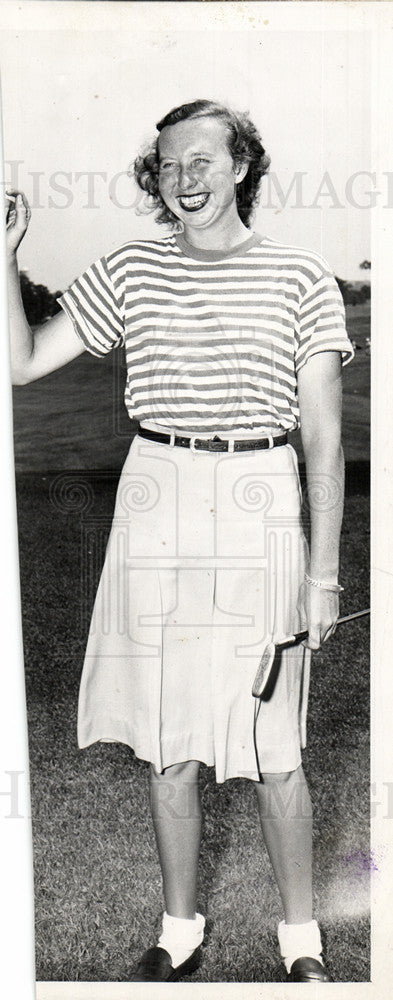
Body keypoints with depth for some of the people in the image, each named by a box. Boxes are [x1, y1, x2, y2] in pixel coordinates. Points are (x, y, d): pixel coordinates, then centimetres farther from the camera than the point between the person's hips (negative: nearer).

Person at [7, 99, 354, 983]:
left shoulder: (299, 278, 1)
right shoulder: (131, 272, 7)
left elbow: (324, 439, -1)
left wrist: (325, 570, -5)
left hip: (258, 513, -2)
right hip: (155, 510, 3)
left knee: (272, 748, 3)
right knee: (166, 742, 11)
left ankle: (302, 939, 26)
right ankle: (179, 932, 31)